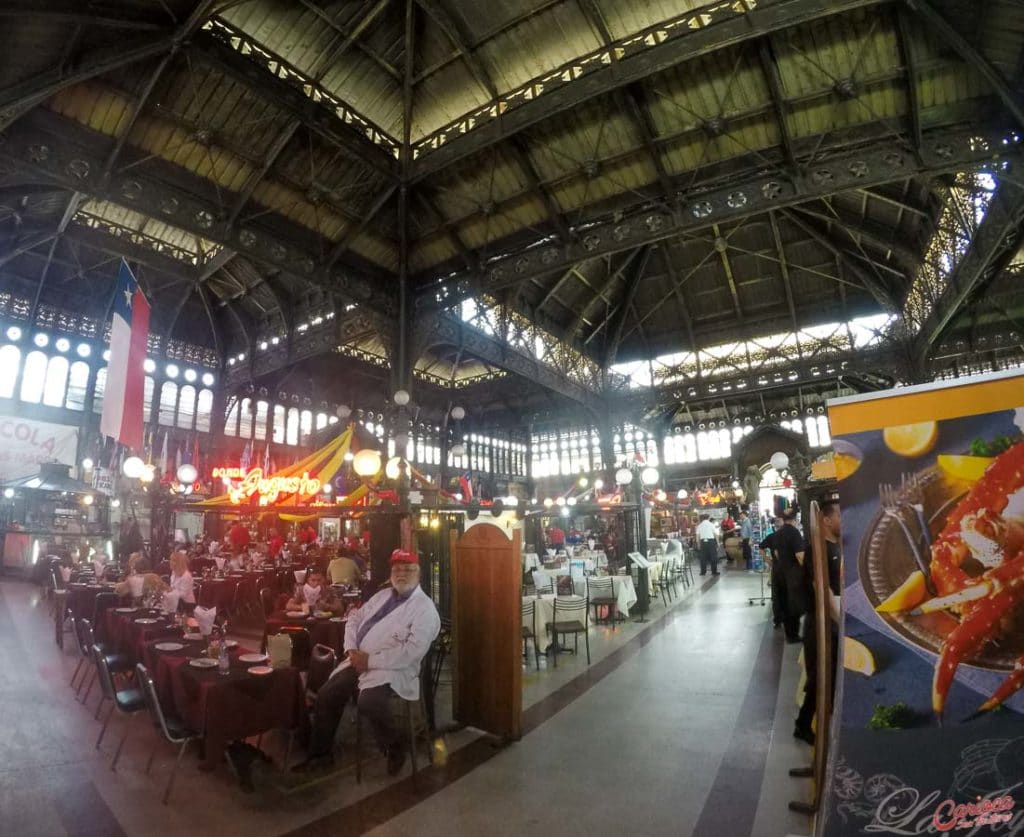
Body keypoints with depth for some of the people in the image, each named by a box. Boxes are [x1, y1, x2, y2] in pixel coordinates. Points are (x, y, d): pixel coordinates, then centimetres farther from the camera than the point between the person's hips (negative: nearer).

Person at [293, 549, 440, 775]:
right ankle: (321, 753, 21)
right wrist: (351, 649, -4)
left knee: (368, 701, -30)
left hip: (392, 669, -7)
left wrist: (371, 660, -20)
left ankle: (395, 747, -2)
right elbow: (354, 619, 15)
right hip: (359, 661, 7)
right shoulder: (383, 595, 12)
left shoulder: (425, 608, -12)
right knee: (326, 696, -2)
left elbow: (413, 651, -22)